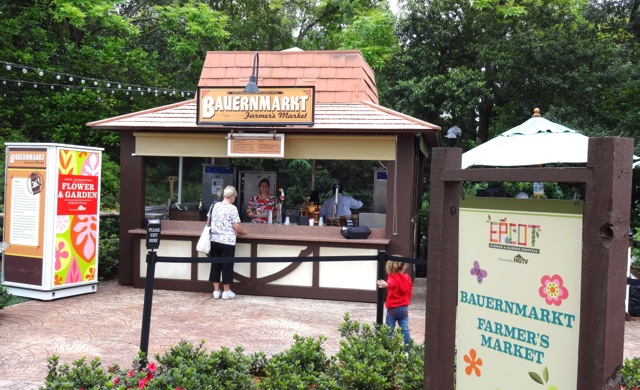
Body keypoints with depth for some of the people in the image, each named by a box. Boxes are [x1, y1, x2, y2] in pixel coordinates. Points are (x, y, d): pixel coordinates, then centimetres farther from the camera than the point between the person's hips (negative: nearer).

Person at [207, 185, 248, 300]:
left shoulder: (214, 206, 6)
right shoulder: (232, 208, -10)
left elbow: (208, 223, 13)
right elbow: (236, 226, -12)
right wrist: (243, 231, 8)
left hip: (214, 240, 5)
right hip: (227, 241, -5)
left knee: (215, 264, 10)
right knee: (227, 265, 4)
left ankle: (216, 291, 14)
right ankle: (226, 291, 11)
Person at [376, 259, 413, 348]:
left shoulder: (393, 277, -10)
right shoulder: (407, 278, 5)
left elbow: (391, 283, -36)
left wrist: (386, 284, -59)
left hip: (392, 308, -4)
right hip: (404, 308, 4)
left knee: (389, 330, 3)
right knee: (405, 329, 4)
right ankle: (408, 348, 4)